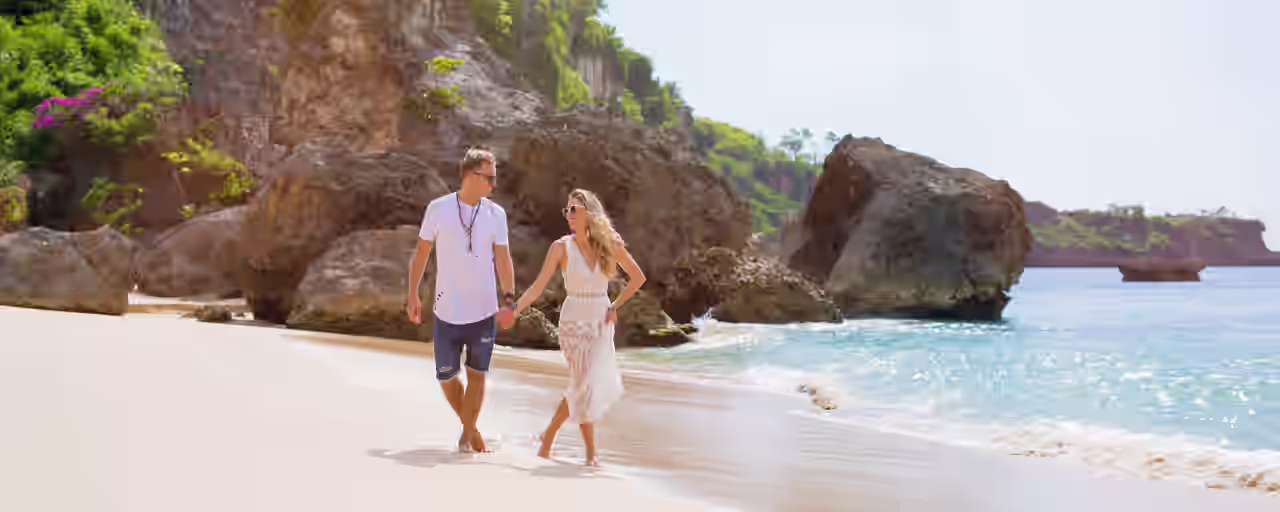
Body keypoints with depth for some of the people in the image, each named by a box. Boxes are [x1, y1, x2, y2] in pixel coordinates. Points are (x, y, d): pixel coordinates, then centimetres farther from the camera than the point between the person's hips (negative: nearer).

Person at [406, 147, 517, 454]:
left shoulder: (496, 214, 0)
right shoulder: (438, 209, -4)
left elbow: (503, 259, -2)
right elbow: (421, 253, 2)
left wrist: (508, 299, -13)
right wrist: (413, 294, -2)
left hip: (483, 311, 1)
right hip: (447, 311, 0)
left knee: (476, 373, 6)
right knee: (446, 376, 7)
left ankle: (468, 432, 21)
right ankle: (468, 425, 29)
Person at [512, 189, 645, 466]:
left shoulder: (610, 244, -2)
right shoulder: (562, 247, -7)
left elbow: (638, 277, 8)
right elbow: (538, 287, -7)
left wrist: (616, 306, 2)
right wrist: (514, 309, -18)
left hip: (601, 323, 3)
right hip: (575, 321, -3)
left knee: (589, 385, 4)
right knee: (585, 384, -4)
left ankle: (549, 434, 24)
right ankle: (591, 452, 9)